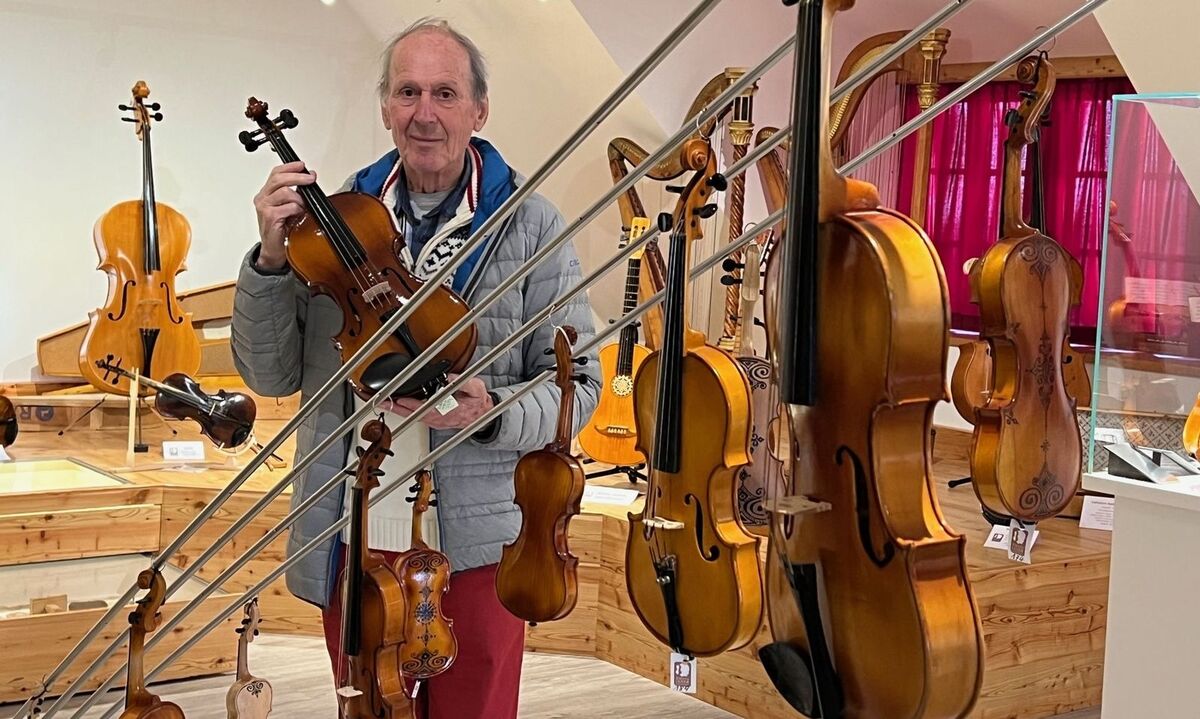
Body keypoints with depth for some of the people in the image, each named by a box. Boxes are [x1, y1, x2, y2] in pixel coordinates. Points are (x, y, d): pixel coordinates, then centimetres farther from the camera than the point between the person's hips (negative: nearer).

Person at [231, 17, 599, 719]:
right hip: (353, 538, 2)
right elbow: (272, 375, -1)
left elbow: (577, 383, -5)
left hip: (477, 546, -2)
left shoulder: (530, 225, -8)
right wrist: (273, 258, -16)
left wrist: (493, 413, -25)